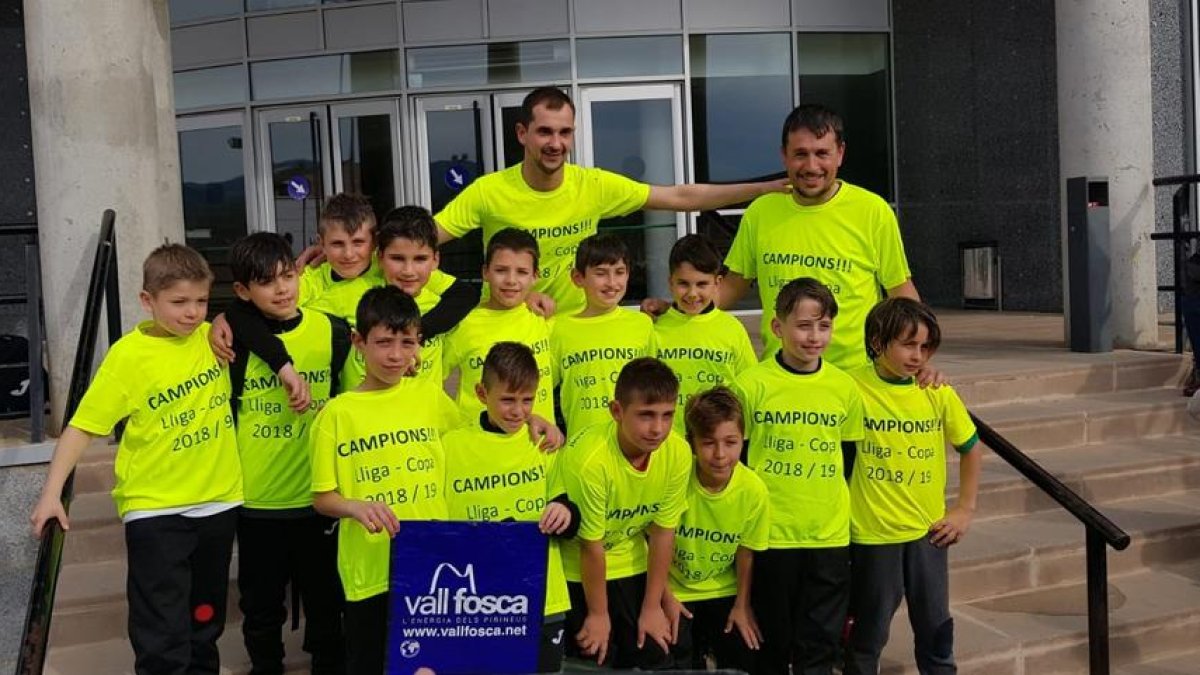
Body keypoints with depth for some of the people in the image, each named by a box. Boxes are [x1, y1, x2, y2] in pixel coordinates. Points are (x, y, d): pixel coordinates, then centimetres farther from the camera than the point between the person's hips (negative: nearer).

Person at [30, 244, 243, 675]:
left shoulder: (213, 338, -1)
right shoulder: (129, 354, -12)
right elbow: (83, 426, -10)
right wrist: (52, 493, -17)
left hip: (218, 501, 5)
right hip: (155, 508, -4)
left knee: (206, 619, 19)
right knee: (162, 638, -2)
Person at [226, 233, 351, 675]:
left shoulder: (332, 332, -5)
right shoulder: (235, 340, -6)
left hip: (318, 494, 0)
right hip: (256, 500, 0)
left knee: (325, 597, 15)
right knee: (261, 603, 15)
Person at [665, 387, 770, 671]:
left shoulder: (753, 489, -18)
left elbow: (746, 551, -3)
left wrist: (742, 605, 2)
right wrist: (664, 596, -7)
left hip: (725, 593, 2)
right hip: (675, 592, -2)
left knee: (745, 661, 1)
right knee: (680, 665, -6)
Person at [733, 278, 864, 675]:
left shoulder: (845, 388, 2)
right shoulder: (752, 384, -7)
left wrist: (846, 516, 12)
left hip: (830, 537, 2)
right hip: (769, 535, -2)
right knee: (771, 642, 12)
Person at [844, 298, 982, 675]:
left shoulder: (938, 392, -1)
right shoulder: (853, 388, -12)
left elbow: (970, 448, 12)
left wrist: (965, 509, 8)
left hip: (928, 531, 3)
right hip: (872, 533, -3)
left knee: (936, 629, 14)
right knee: (868, 633, 11)